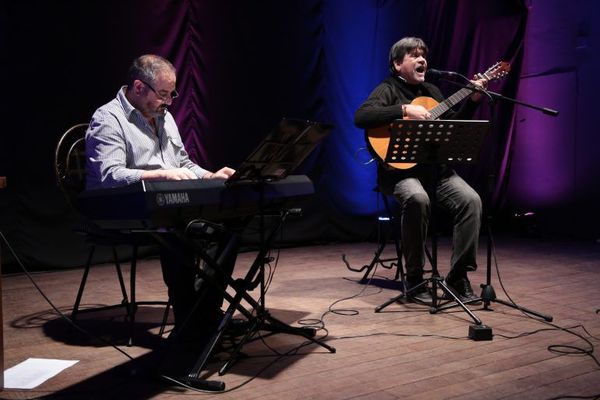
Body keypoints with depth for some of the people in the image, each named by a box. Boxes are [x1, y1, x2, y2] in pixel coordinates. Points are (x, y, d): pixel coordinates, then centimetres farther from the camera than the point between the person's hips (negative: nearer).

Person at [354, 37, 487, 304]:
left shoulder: (432, 91, 21)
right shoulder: (388, 90, 0)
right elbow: (361, 117, -20)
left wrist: (472, 100, 10)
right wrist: (405, 110, -23)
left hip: (436, 167, 6)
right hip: (400, 170, -6)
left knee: (470, 200, -19)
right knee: (417, 199, -36)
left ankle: (458, 276, -10)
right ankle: (414, 279, -20)